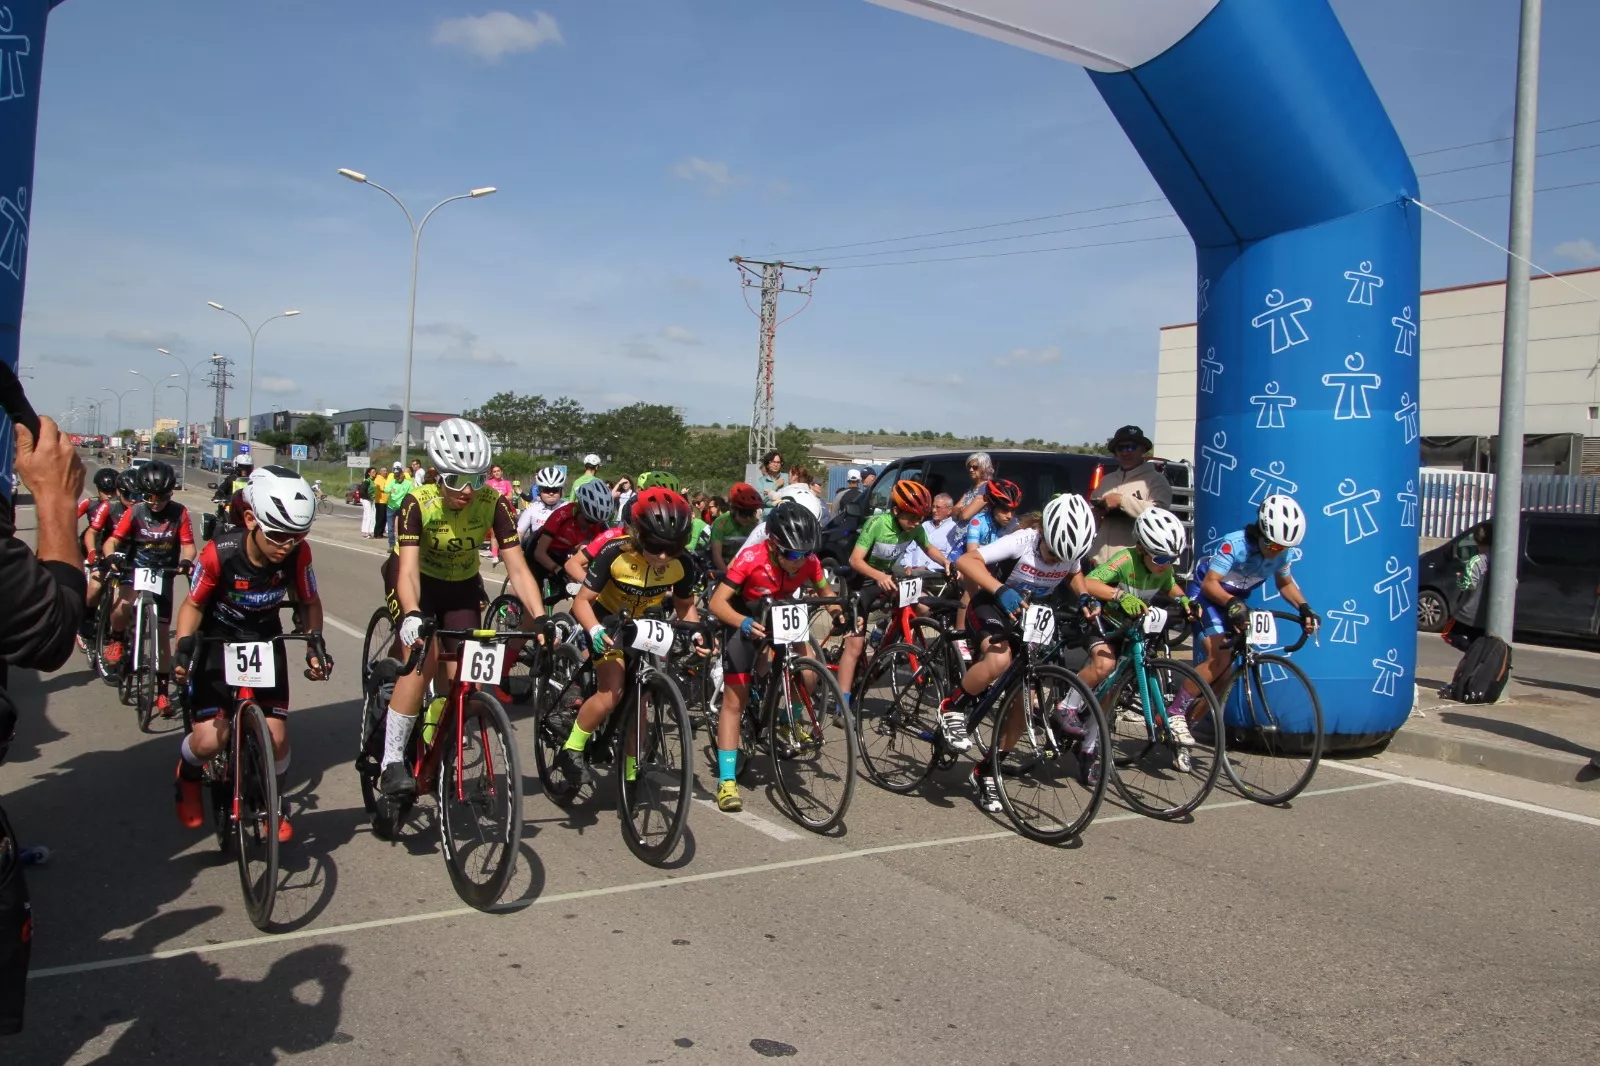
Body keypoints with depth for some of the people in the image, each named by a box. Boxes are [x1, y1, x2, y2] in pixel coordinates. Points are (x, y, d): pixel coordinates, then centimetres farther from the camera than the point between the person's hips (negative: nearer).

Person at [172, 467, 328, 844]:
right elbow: (193, 604, -11)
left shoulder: (297, 553, -21)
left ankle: (275, 803, 23)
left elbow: (308, 602, -5)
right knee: (210, 739, -13)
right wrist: (184, 647, -25)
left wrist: (314, 645, -20)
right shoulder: (220, 553, -28)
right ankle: (188, 775, 24)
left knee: (276, 736, -7)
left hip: (266, 642, 2)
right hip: (218, 641, -2)